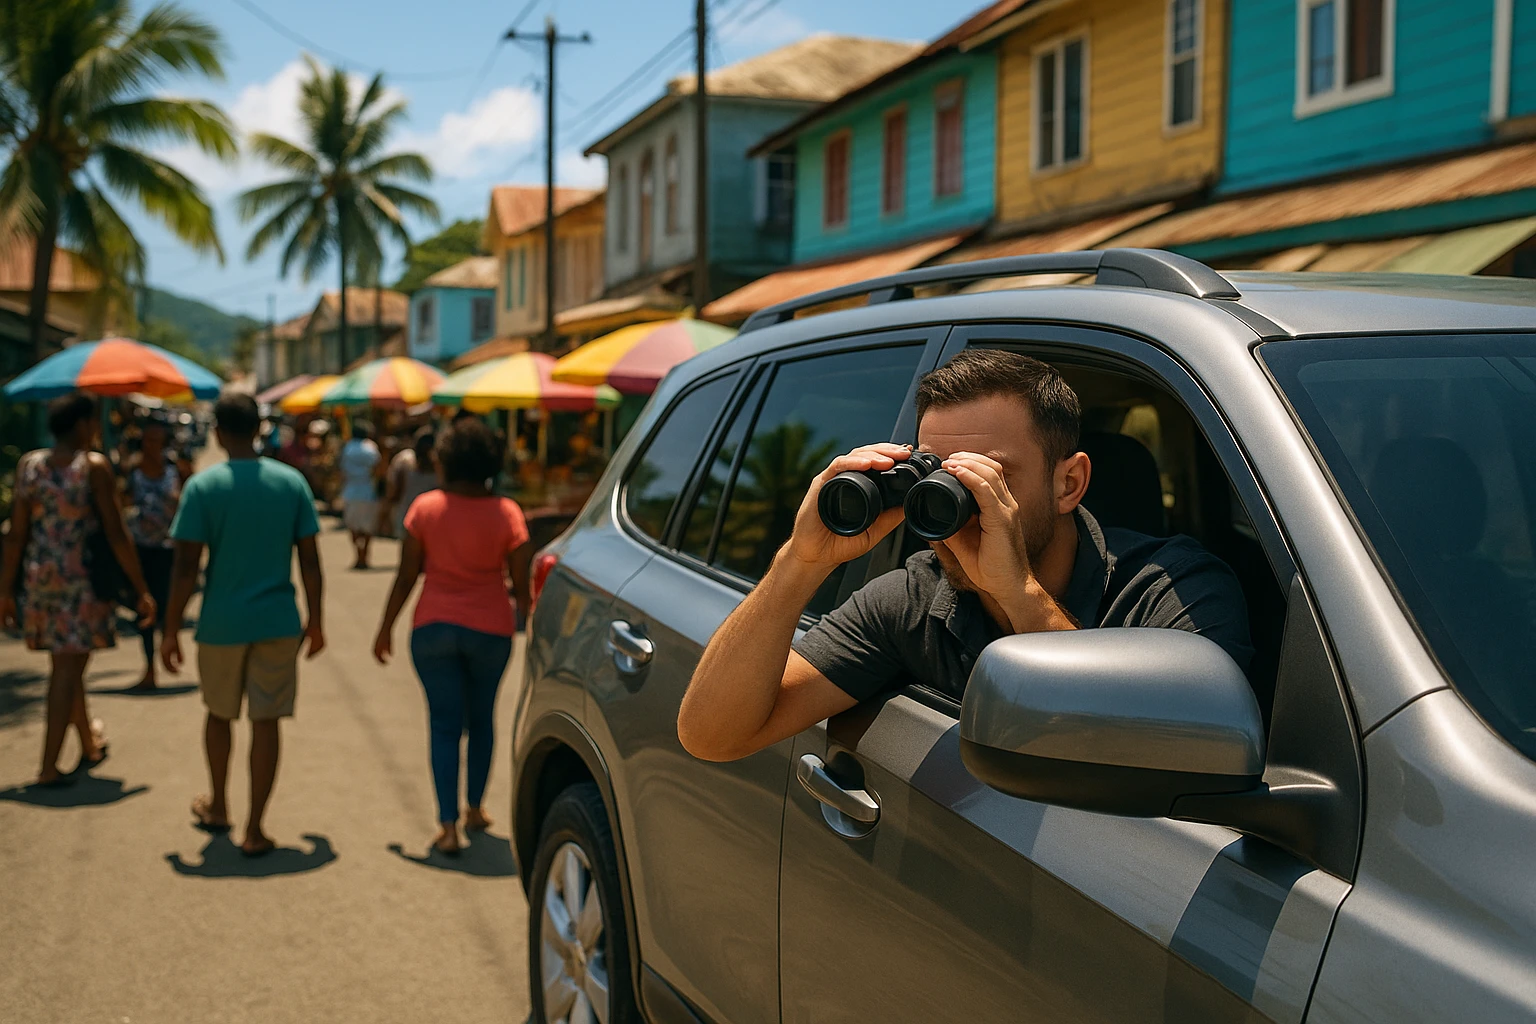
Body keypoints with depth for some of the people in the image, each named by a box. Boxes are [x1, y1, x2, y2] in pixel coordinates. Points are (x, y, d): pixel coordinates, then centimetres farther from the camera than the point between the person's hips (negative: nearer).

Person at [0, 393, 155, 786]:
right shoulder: (94, 466, -10)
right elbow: (116, 534, -12)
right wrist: (142, 589, -7)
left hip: (38, 574, 5)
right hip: (83, 576, -5)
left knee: (65, 664, 19)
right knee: (68, 668, -1)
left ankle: (90, 745, 38)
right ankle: (49, 767, -3)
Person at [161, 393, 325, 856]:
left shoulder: (203, 486, -8)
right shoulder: (293, 482, -1)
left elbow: (186, 566, -9)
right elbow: (309, 561, 1)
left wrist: (171, 630, -1)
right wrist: (315, 621, 11)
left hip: (221, 623, -1)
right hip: (279, 622, 1)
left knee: (219, 713, 20)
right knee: (265, 721, 5)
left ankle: (217, 806, 38)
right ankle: (254, 830, 5)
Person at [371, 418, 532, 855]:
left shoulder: (425, 507, -7)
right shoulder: (506, 513, -7)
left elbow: (406, 577, -4)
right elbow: (520, 582, -7)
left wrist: (386, 628, 7)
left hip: (434, 626, 0)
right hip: (491, 629, 1)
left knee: (445, 724, 4)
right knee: (481, 718, 20)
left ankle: (448, 825, -3)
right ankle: (475, 807, 31)